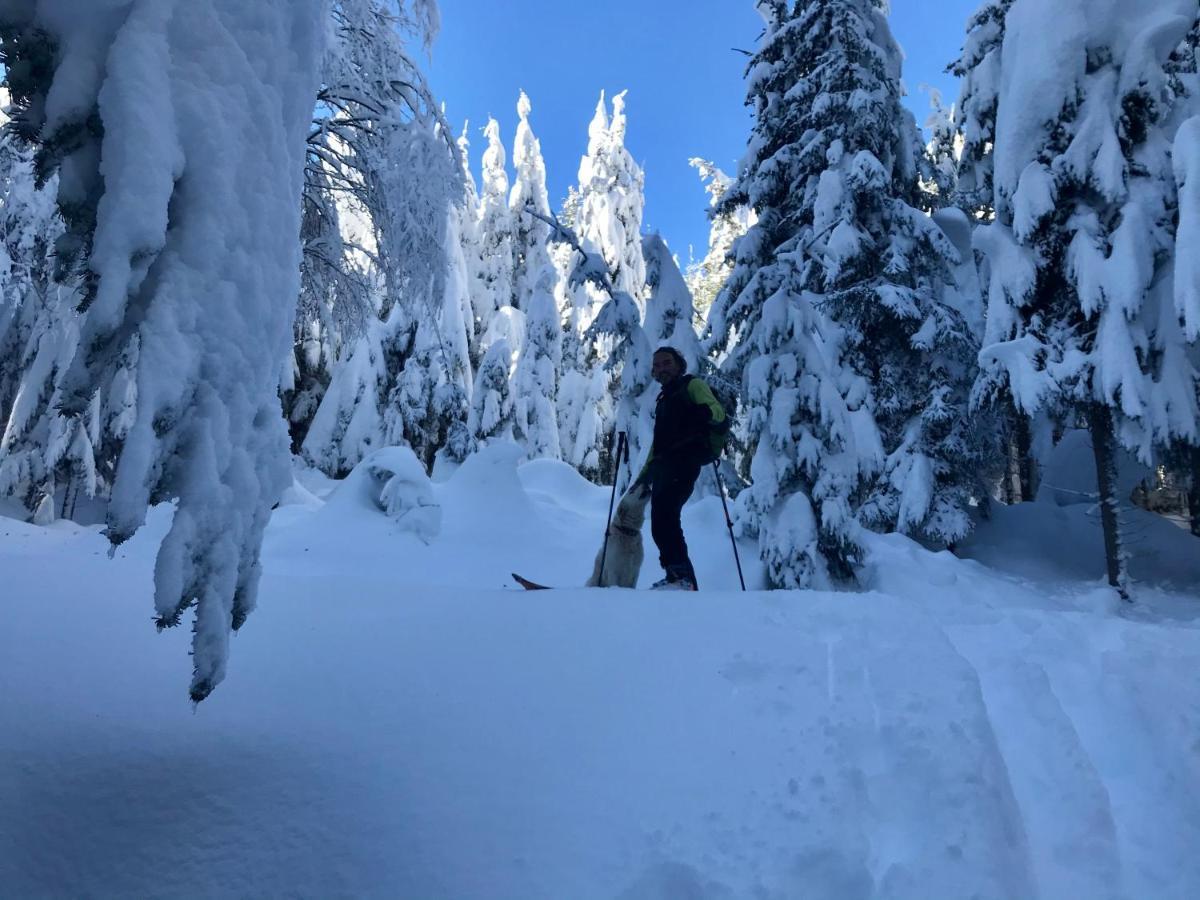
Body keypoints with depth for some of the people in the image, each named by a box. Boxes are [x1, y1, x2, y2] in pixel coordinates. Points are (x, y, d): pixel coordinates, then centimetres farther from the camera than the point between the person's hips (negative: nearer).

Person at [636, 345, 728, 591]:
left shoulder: (692, 385, 11)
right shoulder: (663, 401, 32)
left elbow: (717, 410, -6)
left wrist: (707, 412, -30)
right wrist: (643, 478, 26)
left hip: (684, 460, -8)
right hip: (663, 465, 8)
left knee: (664, 513, -25)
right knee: (660, 526, 0)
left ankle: (680, 575, -28)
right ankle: (684, 580, 2)